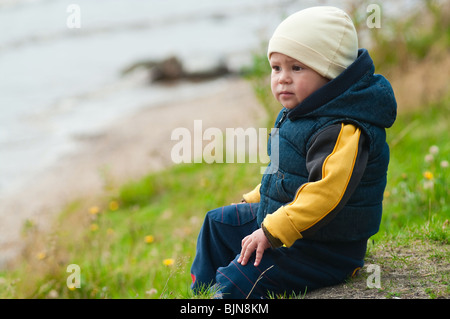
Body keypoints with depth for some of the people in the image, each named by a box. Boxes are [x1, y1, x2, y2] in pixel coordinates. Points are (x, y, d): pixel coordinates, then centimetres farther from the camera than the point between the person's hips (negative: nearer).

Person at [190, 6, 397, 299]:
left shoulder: (343, 131, -28)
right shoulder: (297, 115, 6)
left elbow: (326, 193, -37)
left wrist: (271, 233, -34)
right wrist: (252, 202, 25)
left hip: (322, 250, -11)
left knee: (237, 281, -24)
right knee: (218, 222, 24)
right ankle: (202, 289, 36)